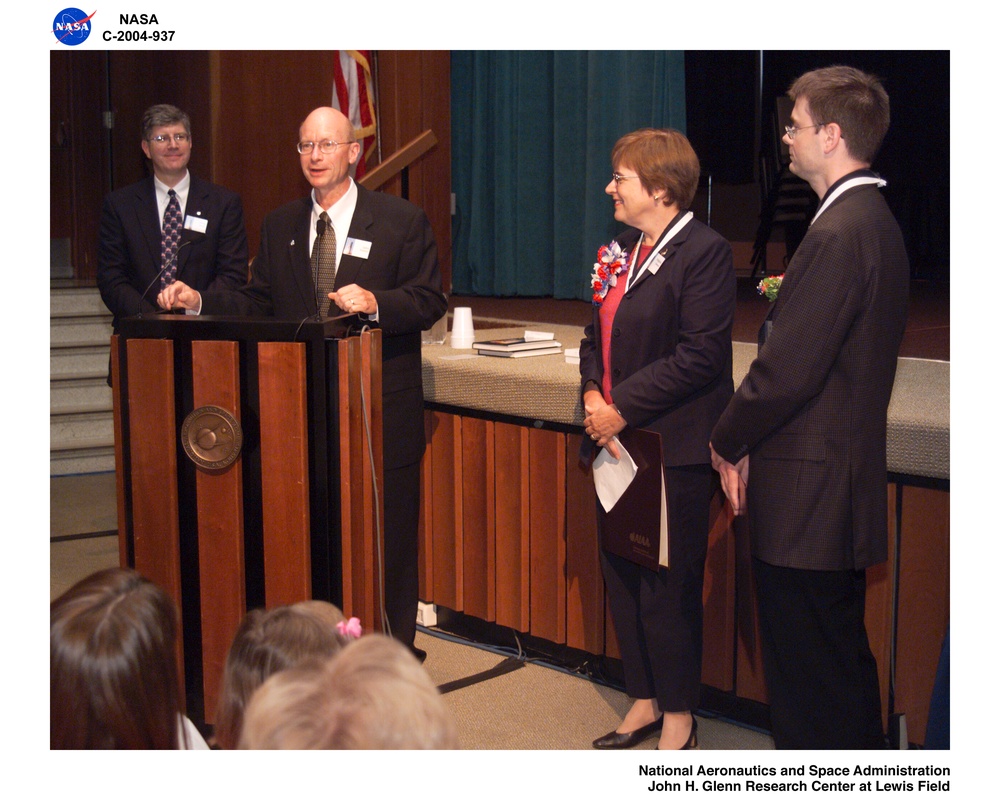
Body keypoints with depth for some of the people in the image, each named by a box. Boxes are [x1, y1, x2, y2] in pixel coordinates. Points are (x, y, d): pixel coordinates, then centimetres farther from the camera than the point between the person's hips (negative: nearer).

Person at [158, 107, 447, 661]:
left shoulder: (402, 221, -1)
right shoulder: (279, 226, 12)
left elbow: (430, 300, -6)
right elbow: (258, 303, 12)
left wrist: (375, 302, -23)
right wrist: (199, 301, -2)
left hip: (381, 408, -4)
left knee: (386, 537, 5)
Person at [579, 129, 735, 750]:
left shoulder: (704, 252, -13)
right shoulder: (625, 249, 13)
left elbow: (699, 356, -20)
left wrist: (622, 407, -17)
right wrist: (593, 395, -1)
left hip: (673, 449, -9)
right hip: (618, 441, 9)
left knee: (668, 587, 0)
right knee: (623, 577, 15)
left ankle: (679, 718, 17)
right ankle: (645, 703, 30)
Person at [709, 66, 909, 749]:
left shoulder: (838, 235, -20)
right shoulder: (875, 221, 12)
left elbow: (788, 370, -22)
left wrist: (729, 442, -4)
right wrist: (751, 444, 8)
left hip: (807, 495, -10)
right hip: (849, 478, 10)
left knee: (807, 679, 1)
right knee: (846, 660, 21)